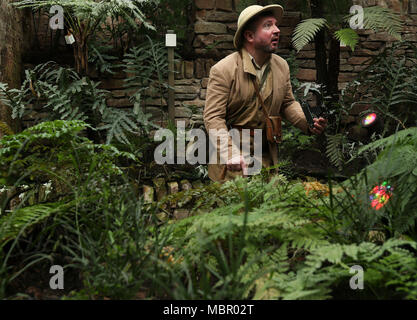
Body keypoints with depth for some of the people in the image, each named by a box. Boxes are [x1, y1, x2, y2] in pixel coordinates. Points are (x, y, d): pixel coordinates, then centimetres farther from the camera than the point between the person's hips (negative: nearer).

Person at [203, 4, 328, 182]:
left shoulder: (281, 66, 4)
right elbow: (213, 117, -17)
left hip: (267, 157, 5)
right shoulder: (223, 70, -14)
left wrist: (308, 123, -6)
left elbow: (288, 103, 14)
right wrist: (230, 152, -30)